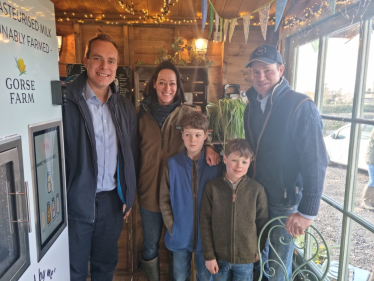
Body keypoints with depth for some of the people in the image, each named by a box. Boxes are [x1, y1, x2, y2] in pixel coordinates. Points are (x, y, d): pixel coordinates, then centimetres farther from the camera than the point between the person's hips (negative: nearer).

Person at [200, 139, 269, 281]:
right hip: (219, 257, 1)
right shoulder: (212, 187, -10)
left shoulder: (257, 189, -11)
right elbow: (205, 222, -6)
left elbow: (262, 222, -1)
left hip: (246, 258, 0)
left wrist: (259, 250, 7)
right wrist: (209, 255, -5)